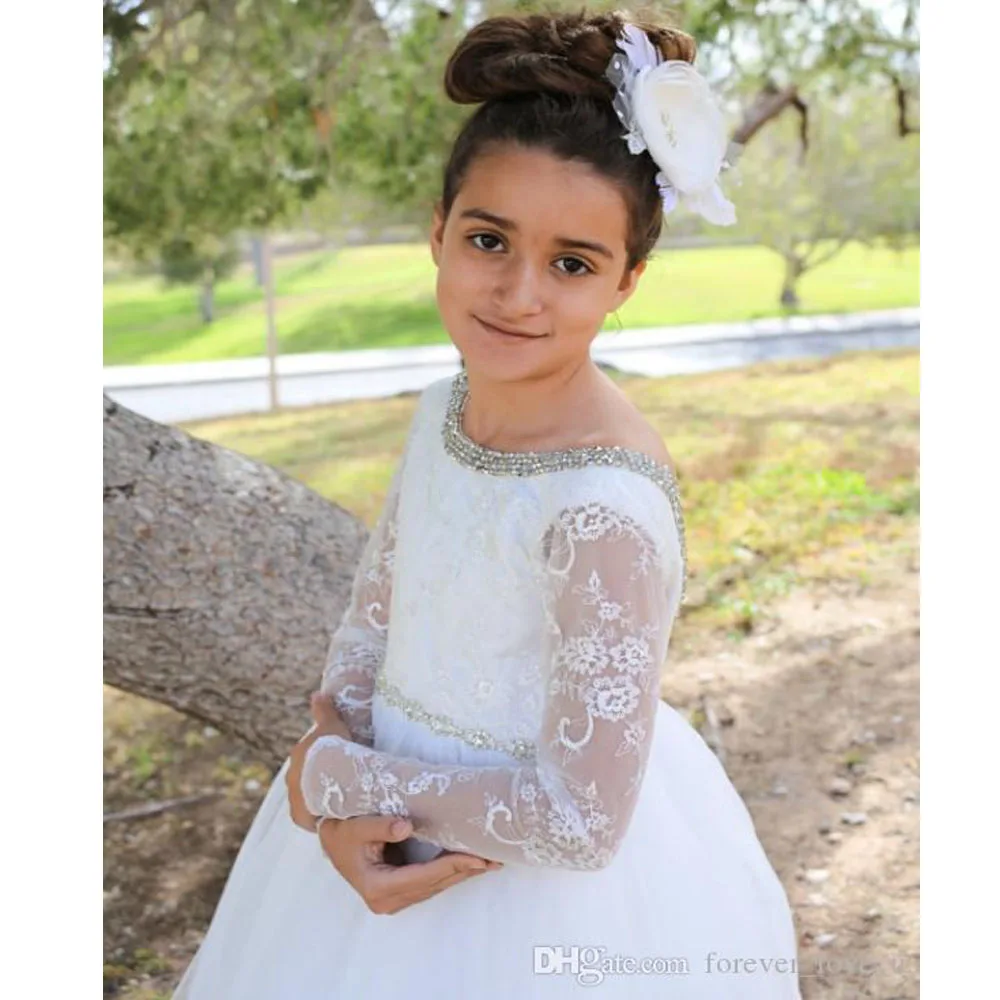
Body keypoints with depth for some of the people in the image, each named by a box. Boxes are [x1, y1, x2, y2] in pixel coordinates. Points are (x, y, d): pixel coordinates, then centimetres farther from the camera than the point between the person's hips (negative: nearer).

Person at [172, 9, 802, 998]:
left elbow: (579, 822, -26)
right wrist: (343, 809, -14)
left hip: (547, 889, -6)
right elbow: (373, 614, 2)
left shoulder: (605, 511, -30)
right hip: (403, 834, 6)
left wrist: (330, 776, -16)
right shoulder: (442, 407, -7)